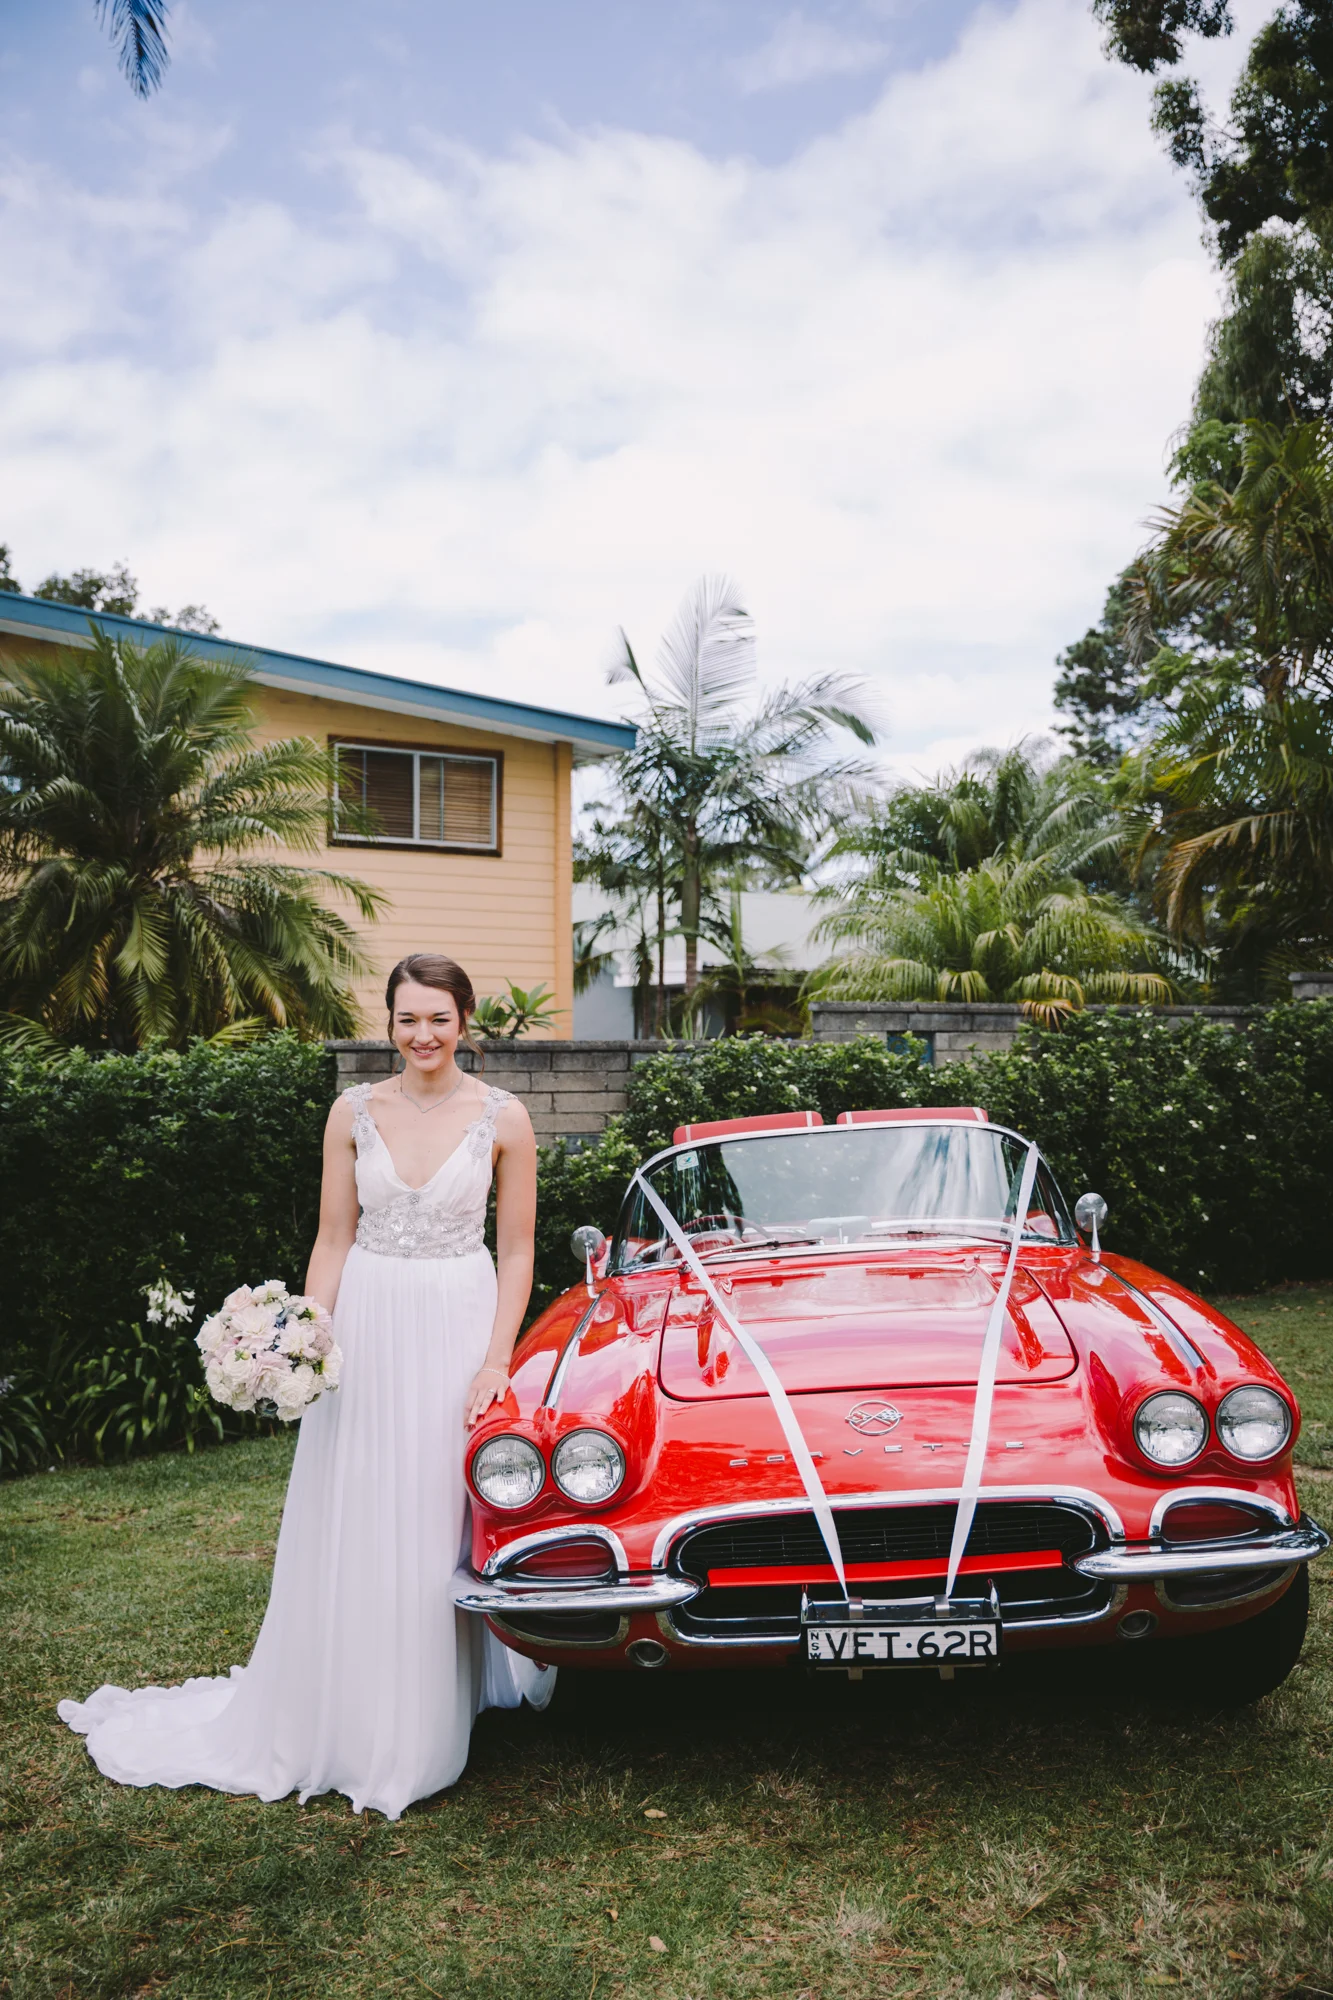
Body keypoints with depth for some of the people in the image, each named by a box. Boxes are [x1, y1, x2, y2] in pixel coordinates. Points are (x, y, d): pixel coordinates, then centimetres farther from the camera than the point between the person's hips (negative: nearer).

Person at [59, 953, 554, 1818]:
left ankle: (425, 1726, 25)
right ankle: (345, 1720, 29)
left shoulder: (502, 1117, -4)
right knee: (353, 1530, 9)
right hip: (367, 1325, 2)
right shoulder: (354, 1113, 1)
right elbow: (334, 1239, 5)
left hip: (459, 1324, -1)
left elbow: (517, 1250, -1)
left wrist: (496, 1361, -8)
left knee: (444, 1521, 5)